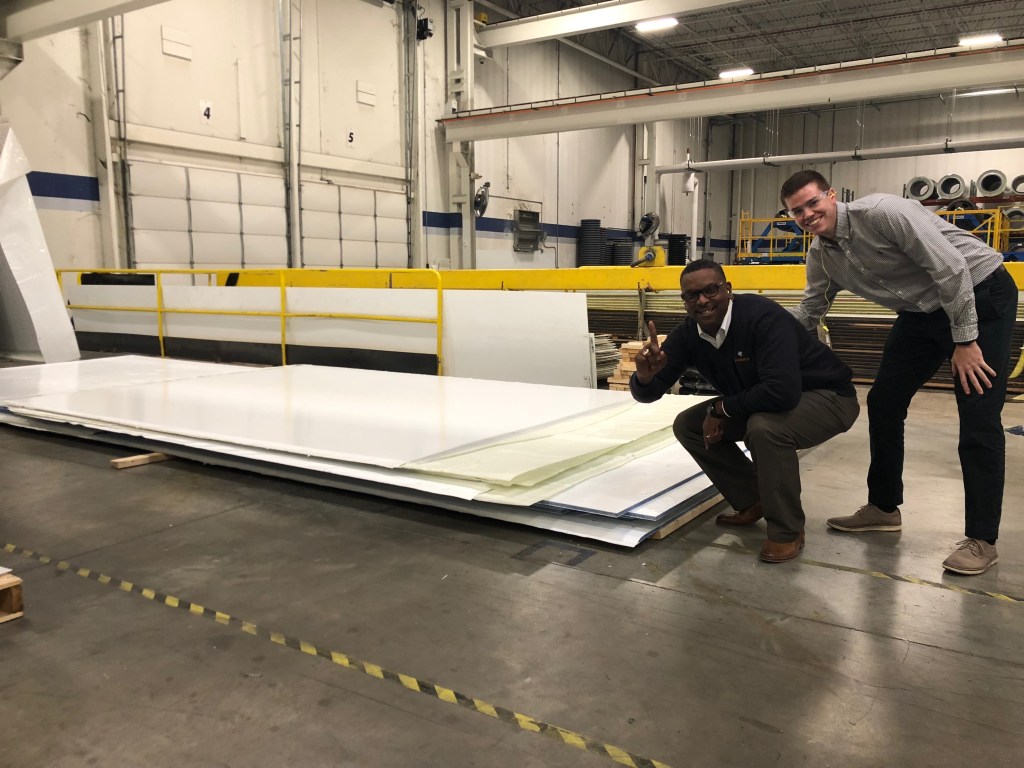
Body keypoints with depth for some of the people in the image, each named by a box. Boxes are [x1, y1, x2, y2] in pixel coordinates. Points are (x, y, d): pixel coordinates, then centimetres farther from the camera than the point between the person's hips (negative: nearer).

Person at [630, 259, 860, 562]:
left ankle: (787, 530, -14)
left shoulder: (763, 317, -31)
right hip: (758, 403, 7)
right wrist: (645, 375, -35)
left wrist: (722, 408, -27)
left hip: (826, 397, -7)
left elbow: (783, 391, -42)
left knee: (765, 427, -37)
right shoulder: (687, 333, -10)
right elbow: (647, 394, -10)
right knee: (688, 425, -3)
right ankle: (752, 501, 12)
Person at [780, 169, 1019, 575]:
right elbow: (810, 311, 12)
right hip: (922, 310, 8)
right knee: (883, 403, 6)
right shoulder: (820, 254, -2)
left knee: (978, 419, -10)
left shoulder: (881, 211, -26)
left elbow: (952, 268, -26)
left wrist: (965, 341, -23)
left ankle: (981, 539, 0)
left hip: (980, 294, -8)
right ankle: (883, 507, 22)